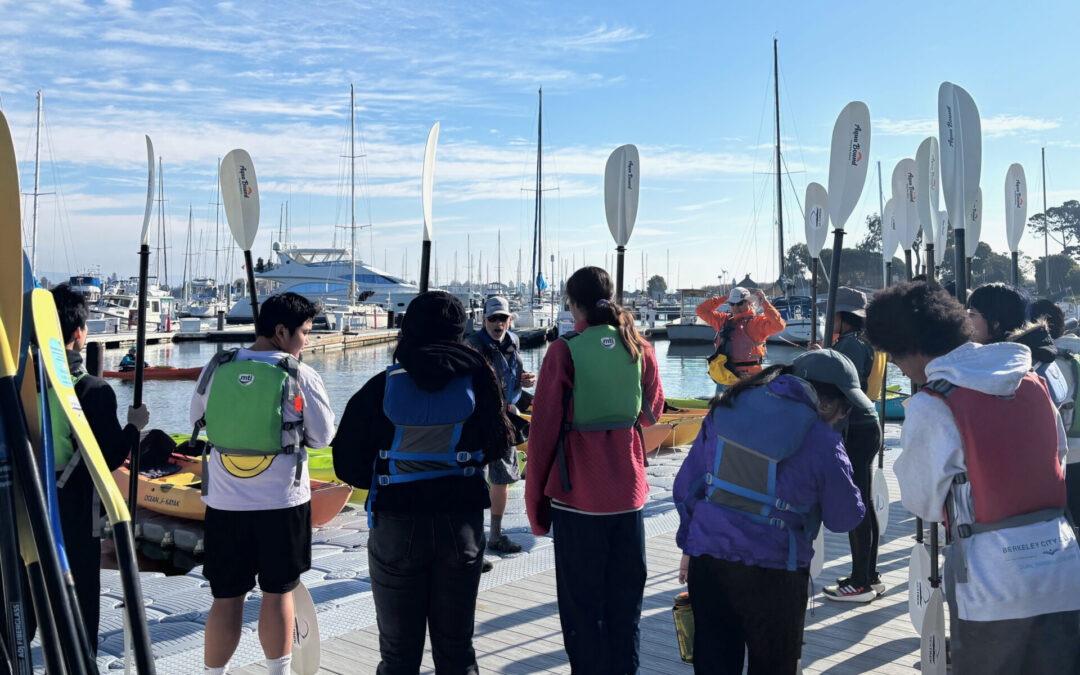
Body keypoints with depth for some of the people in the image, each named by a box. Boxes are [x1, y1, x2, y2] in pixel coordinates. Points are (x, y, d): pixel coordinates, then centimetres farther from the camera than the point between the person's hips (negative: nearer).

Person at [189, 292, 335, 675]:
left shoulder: (217, 368, 1)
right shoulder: (301, 376, -9)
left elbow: (198, 419, 16)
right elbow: (322, 437, -1)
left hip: (224, 503, 3)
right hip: (282, 501, -2)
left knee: (227, 598, 10)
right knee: (278, 592, 10)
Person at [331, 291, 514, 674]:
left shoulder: (381, 388, -7)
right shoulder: (476, 379, -6)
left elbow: (348, 466, -5)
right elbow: (497, 446, 1)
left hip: (396, 527, -1)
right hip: (461, 525, 1)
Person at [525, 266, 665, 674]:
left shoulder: (564, 351, -11)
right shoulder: (640, 348, 1)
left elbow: (543, 430, -9)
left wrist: (536, 502, -1)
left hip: (577, 495, -4)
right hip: (628, 492, 4)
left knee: (581, 606, 8)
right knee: (625, 602, 17)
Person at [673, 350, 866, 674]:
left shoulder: (728, 408, 3)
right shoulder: (821, 440, -12)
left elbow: (687, 484, 7)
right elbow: (844, 518, -1)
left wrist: (688, 544, 16)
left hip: (707, 558, 5)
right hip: (771, 573, -4)